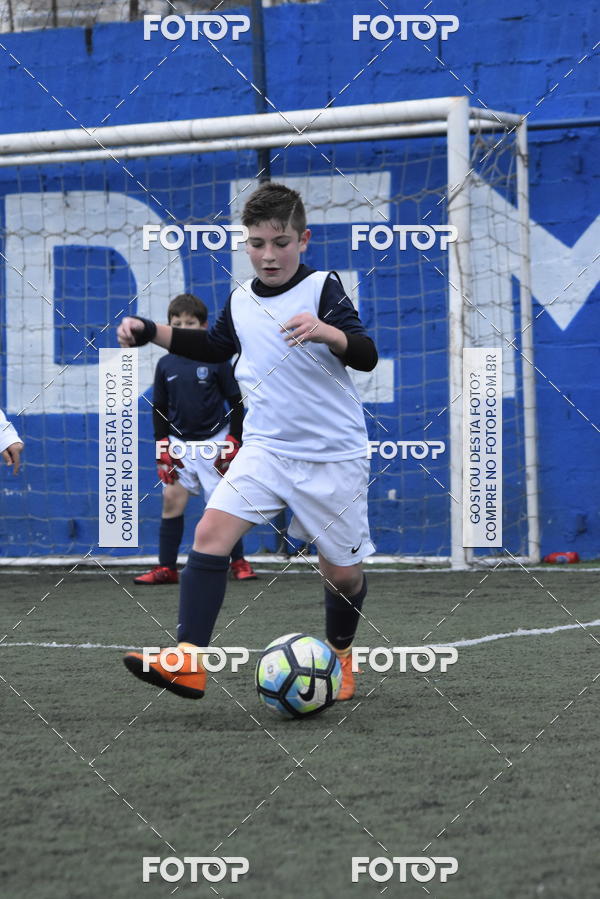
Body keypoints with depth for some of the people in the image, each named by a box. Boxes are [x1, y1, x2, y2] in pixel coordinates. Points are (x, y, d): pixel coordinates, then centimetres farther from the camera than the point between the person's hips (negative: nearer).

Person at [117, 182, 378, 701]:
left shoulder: (323, 288, -10)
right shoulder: (241, 301, 7)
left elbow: (367, 357, -20)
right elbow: (216, 346, 27)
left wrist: (326, 332, -40)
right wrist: (152, 333, 17)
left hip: (333, 455, -4)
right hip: (266, 448, 4)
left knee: (343, 573, 5)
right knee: (211, 531, -18)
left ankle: (341, 655, 35)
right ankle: (190, 662, -22)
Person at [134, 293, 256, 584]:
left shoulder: (216, 360, -6)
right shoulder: (165, 364, 3)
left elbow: (236, 402, -1)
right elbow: (159, 409, 10)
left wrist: (232, 442, -6)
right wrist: (162, 448, 3)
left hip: (213, 441, -3)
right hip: (179, 444, 3)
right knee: (172, 500, -4)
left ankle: (239, 562, 11)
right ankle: (166, 568, -1)